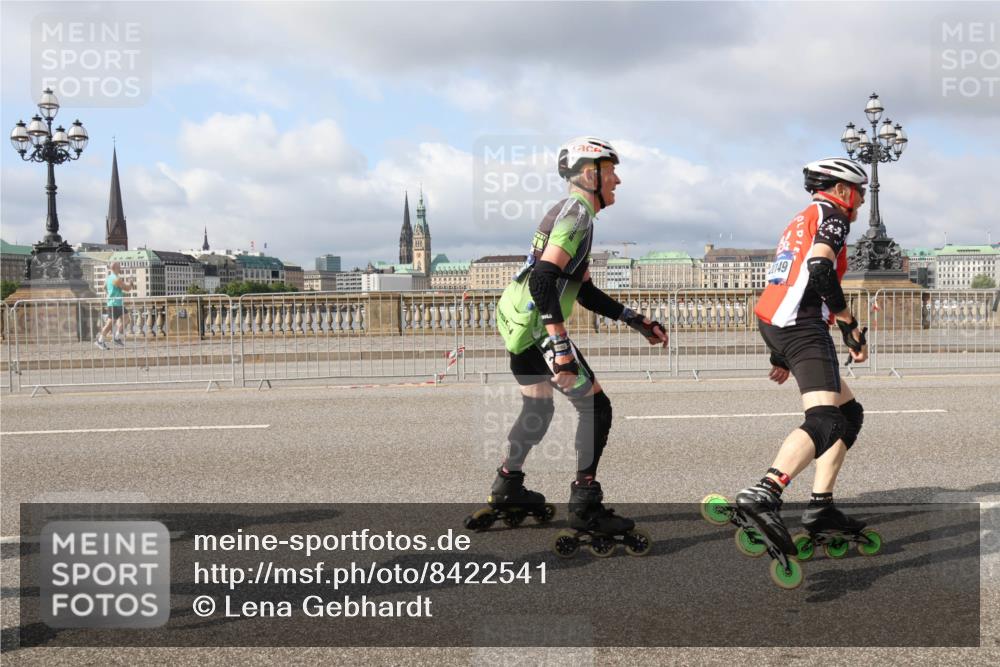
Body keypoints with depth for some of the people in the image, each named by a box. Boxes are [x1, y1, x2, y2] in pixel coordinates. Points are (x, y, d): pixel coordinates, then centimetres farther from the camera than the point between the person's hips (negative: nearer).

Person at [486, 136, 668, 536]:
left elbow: (585, 292, 22)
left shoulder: (573, 212, 20)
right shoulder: (577, 211, -12)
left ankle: (507, 487, 36)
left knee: (537, 409, 24)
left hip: (515, 323, 10)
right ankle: (585, 507, 0)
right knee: (596, 408, -4)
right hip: (537, 328, -10)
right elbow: (544, 279, -25)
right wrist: (560, 347, -27)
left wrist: (637, 322, 19)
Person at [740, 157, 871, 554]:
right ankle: (763, 494, -40)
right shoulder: (832, 213, 3)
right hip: (802, 326, -10)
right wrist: (851, 326, -12)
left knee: (850, 413, 15)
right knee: (826, 422, -22)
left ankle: (821, 506, 8)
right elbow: (820, 268, -16)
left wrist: (781, 355, 32)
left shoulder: (800, 222, 32)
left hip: (776, 325, 10)